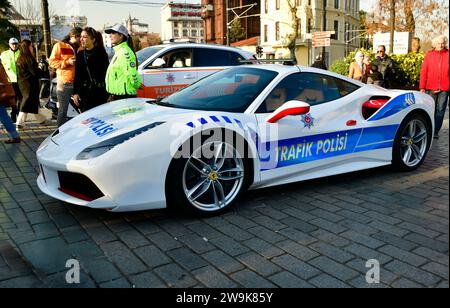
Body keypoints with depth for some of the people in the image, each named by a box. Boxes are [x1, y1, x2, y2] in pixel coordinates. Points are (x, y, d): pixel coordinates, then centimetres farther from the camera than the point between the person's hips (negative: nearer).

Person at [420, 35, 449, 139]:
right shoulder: (429, 55, 6)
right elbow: (423, 72, 3)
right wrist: (422, 87, -3)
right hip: (431, 88, 0)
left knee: (440, 110, 1)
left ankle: (435, 131, 6)